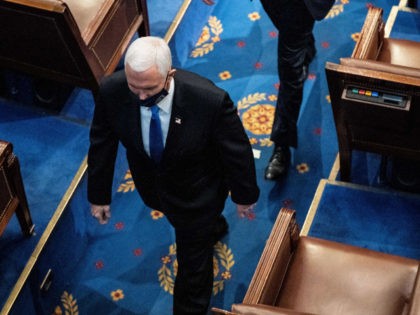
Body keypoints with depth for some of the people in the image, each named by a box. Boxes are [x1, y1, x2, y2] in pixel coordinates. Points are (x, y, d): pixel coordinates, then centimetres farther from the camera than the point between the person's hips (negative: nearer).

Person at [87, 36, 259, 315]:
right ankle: (214, 227, 71)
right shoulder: (111, 91, -31)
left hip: (197, 193, -4)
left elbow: (237, 149, -21)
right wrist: (99, 194, 1)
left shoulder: (210, 100, -40)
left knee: (193, 261, 16)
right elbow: (102, 143, -11)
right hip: (151, 186, 4)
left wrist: (244, 195, -5)